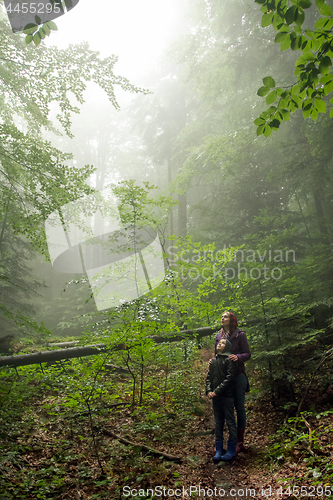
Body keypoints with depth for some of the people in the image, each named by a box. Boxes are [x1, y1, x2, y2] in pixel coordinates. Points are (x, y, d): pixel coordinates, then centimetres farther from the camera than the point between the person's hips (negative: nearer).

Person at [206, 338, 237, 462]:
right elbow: (209, 377, 13)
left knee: (230, 422, 1)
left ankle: (231, 450, 10)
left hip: (227, 396, -6)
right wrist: (208, 390, -4)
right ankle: (218, 450, 18)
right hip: (215, 397, 6)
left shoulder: (229, 359, -5)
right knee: (218, 424, 11)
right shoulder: (213, 360, 15)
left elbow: (229, 377, -14)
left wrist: (217, 391, -18)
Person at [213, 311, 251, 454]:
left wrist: (237, 357, -24)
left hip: (237, 376, -4)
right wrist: (213, 361, -2)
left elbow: (247, 353, -5)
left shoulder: (240, 335, -3)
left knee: (239, 407, 3)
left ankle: (240, 442, 14)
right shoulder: (218, 336, 11)